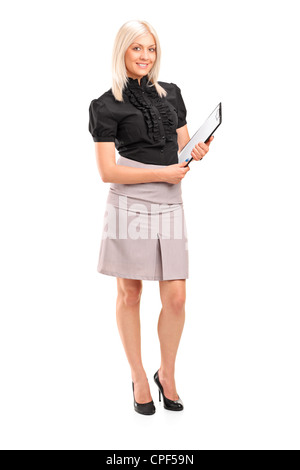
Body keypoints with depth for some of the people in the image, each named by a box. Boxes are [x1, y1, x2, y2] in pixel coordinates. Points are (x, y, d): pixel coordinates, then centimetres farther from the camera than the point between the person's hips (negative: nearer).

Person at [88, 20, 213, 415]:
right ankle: (139, 377, 25)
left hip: (170, 205, 4)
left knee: (176, 296, 2)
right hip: (129, 205, -3)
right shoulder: (107, 105, 0)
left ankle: (167, 374, 25)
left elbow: (183, 148, 20)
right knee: (130, 294, 6)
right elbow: (108, 171, -7)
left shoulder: (171, 93, 15)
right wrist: (163, 173, -11)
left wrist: (197, 152, -3)